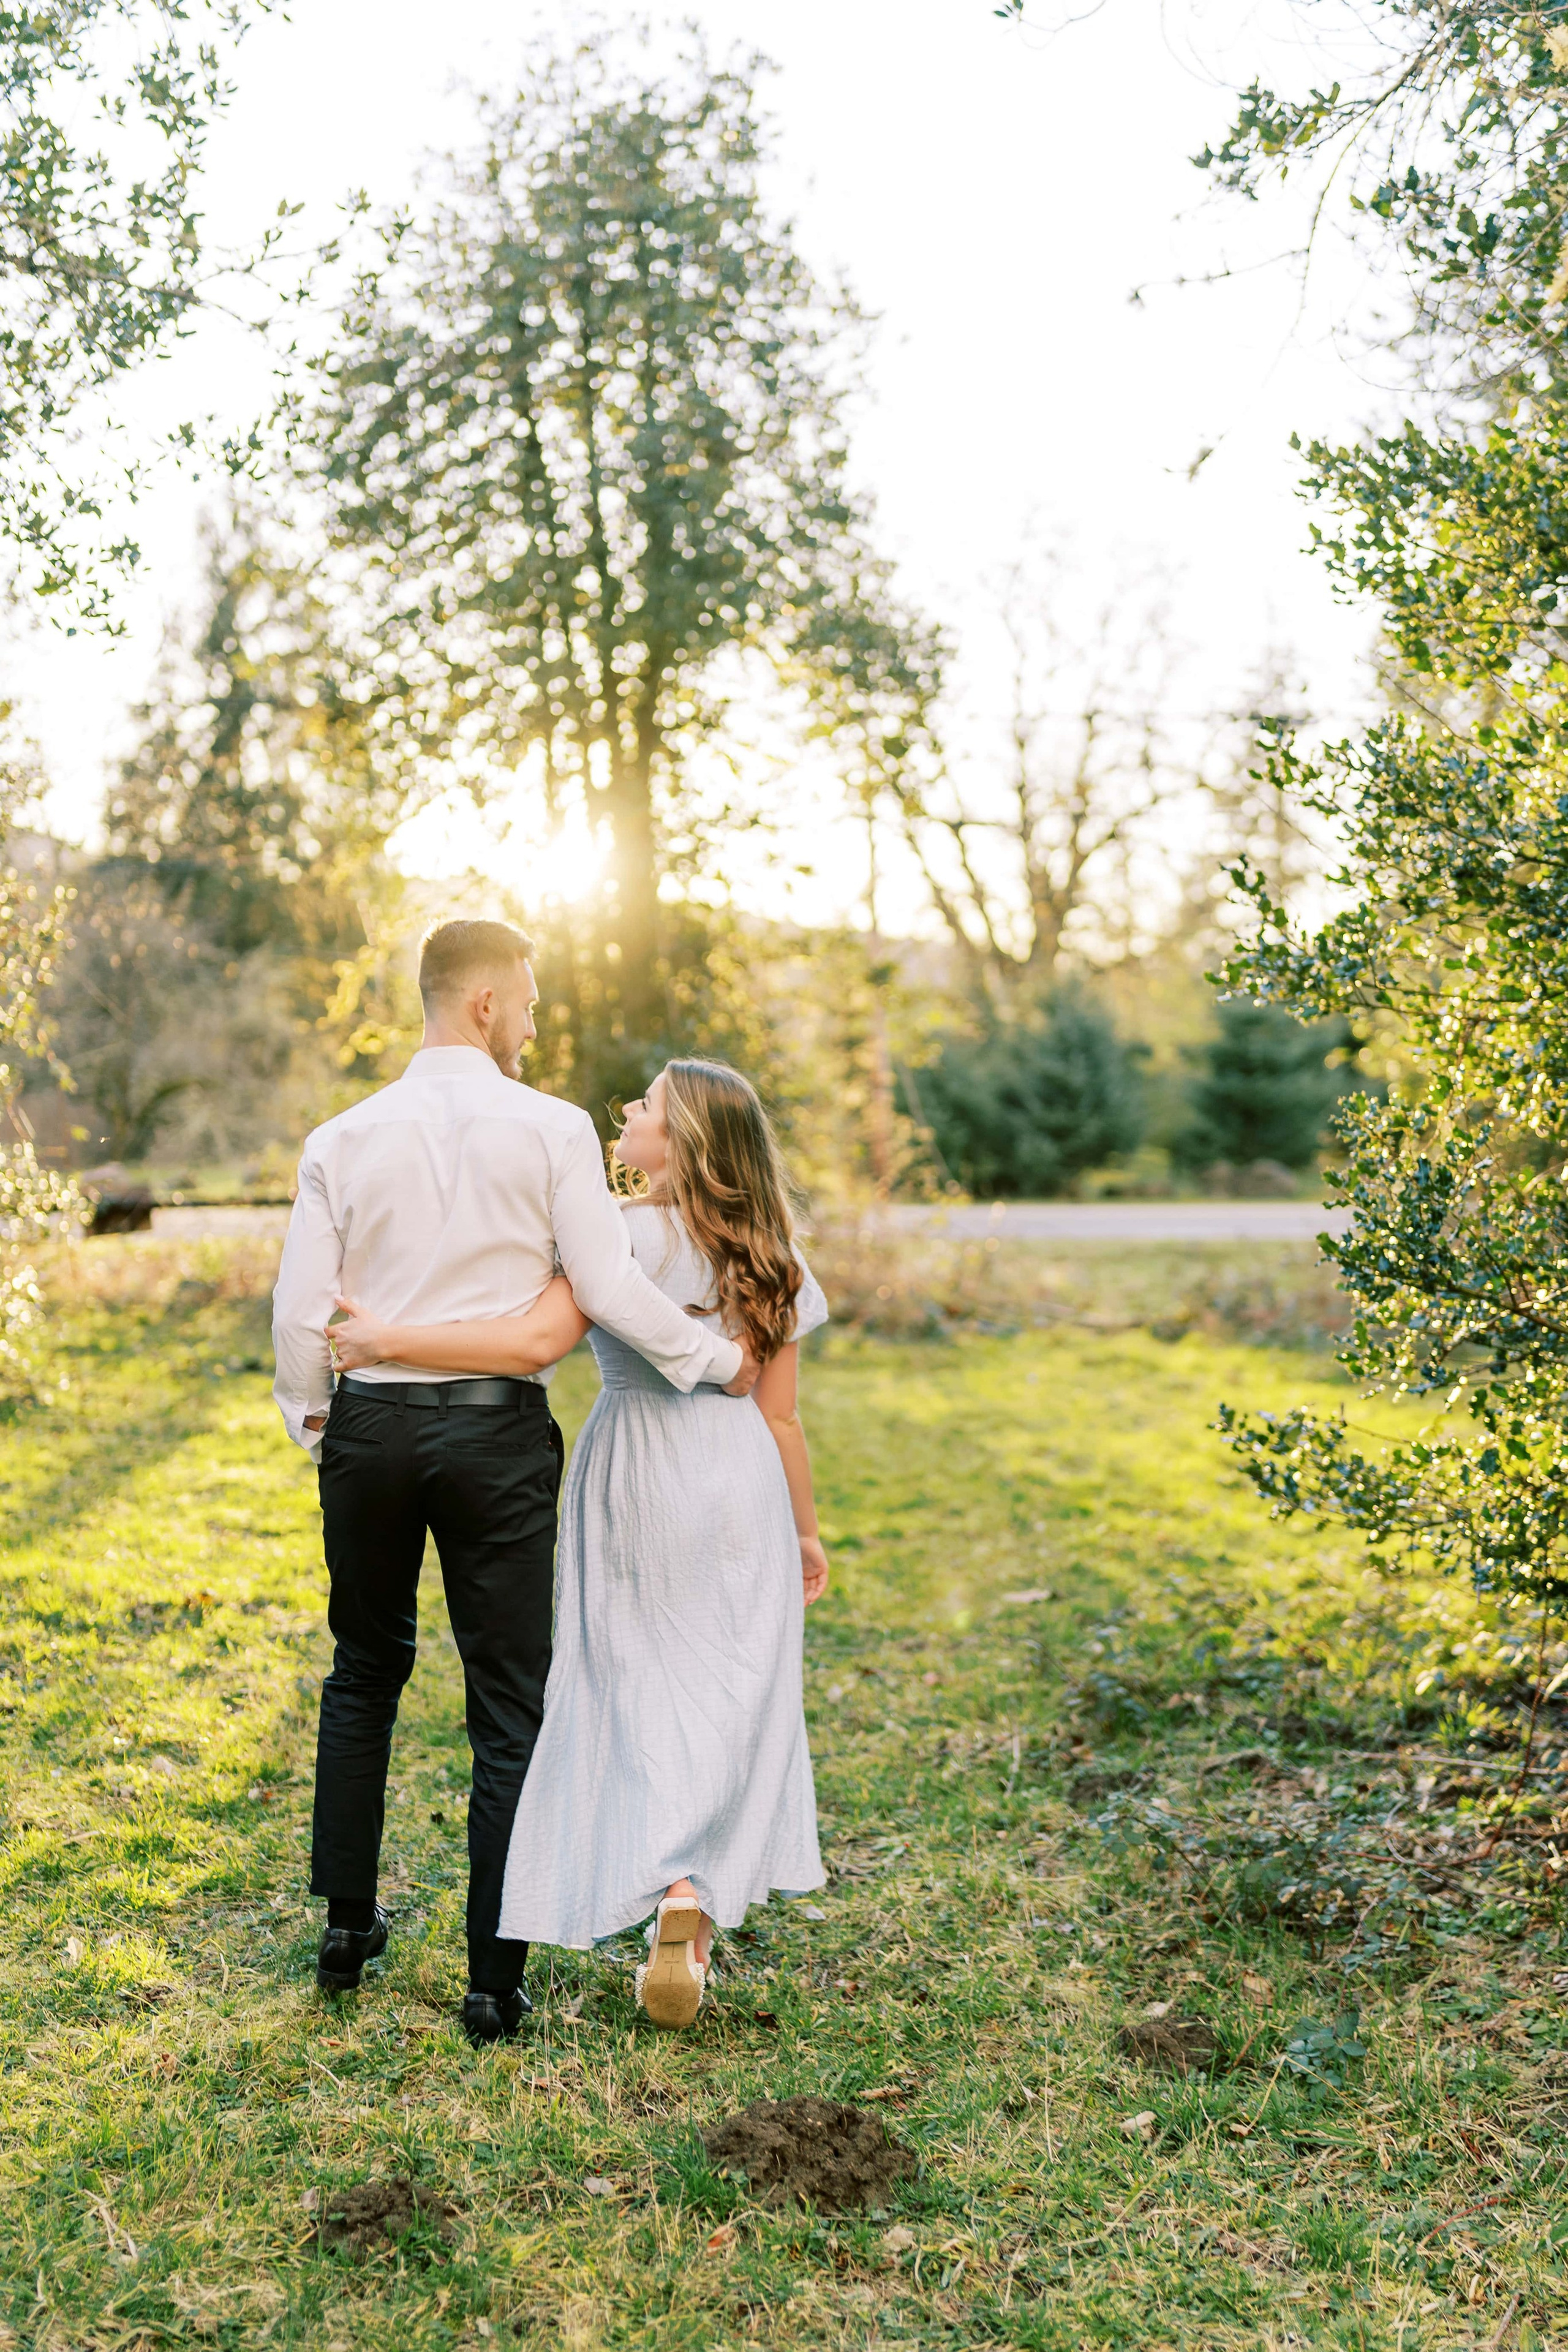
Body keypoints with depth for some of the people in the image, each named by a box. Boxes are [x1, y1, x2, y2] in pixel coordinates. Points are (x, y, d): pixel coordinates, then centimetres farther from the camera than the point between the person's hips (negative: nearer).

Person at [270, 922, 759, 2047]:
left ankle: (348, 1921, 31)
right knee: (509, 1708, 6)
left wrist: (312, 1420, 17)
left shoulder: (344, 1139, 1)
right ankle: (496, 1981, 12)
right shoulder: (554, 1129, -8)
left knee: (365, 1671, 23)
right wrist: (719, 1358, 1)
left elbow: (300, 1310, 1)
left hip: (372, 1424, 3)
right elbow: (609, 1287, -12)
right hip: (499, 1434, -3)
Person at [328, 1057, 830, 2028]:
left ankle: (669, 1892, 4)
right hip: (741, 1481, 3)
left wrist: (391, 1339, -20)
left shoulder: (630, 1236, -13)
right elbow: (780, 1415, 3)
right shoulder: (769, 1257, 1)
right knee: (730, 1699, 8)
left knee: (638, 1693, 10)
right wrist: (805, 1528, 13)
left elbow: (534, 1341, -26)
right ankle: (693, 1906, -4)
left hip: (636, 1472, -3)